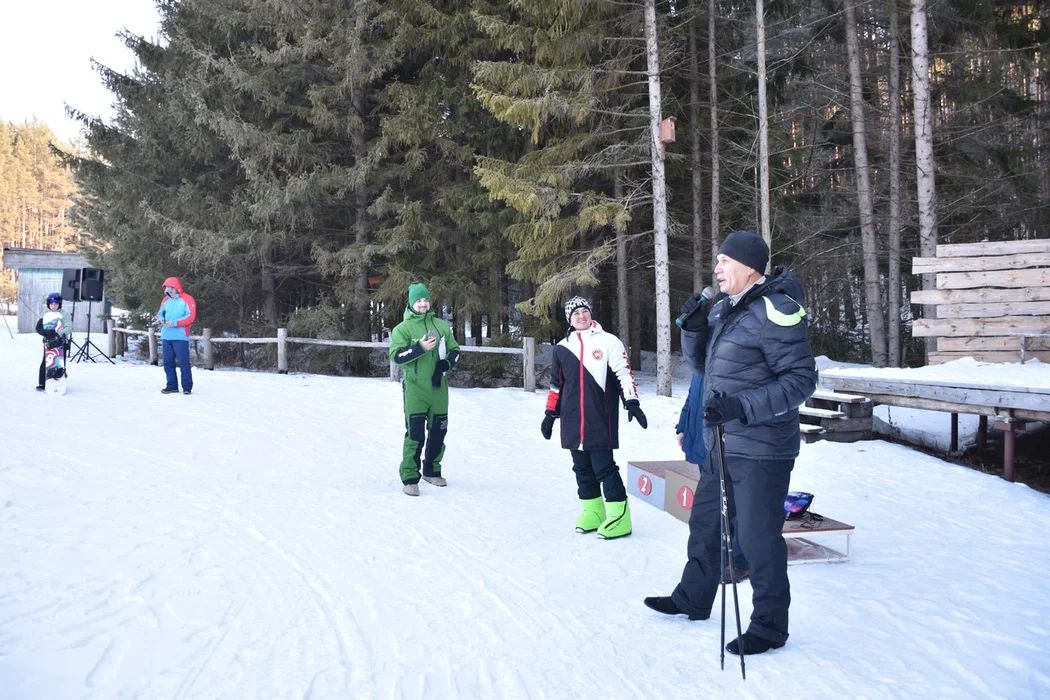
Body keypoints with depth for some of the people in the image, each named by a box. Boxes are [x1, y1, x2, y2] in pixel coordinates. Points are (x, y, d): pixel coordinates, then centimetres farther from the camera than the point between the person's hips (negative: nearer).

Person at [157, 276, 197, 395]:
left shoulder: (187, 299, -5)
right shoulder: (166, 300, 14)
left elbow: (191, 317, -12)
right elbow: (161, 312, 20)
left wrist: (175, 323, -18)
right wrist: (160, 319, -4)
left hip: (180, 337, -6)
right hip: (166, 336, 6)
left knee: (183, 362, -5)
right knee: (168, 362, 9)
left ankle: (187, 387, 2)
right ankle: (172, 386, 17)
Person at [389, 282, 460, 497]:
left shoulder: (442, 325, 11)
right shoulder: (403, 328, 0)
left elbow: (454, 350, 15)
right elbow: (396, 355, -11)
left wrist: (445, 364, -5)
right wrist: (419, 348, -23)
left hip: (439, 387, 5)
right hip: (415, 388, -4)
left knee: (438, 431, 13)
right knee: (415, 434, -10)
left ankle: (432, 471, 31)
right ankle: (409, 478, -2)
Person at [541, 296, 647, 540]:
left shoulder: (608, 341, 1)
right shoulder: (562, 348, 13)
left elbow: (623, 373, -3)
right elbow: (556, 384, 21)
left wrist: (632, 402, -13)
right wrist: (550, 414, 20)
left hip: (600, 419, -5)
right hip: (572, 421, 5)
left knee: (603, 467, -8)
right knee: (582, 467, 9)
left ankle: (619, 517, -3)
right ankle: (592, 512, 21)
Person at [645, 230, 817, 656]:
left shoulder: (775, 311, -19)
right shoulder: (724, 309, 10)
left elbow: (801, 379, -22)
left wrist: (742, 407, -28)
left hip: (759, 452, -10)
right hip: (720, 444, 10)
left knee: (759, 538, 1)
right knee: (705, 522, 21)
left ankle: (769, 627, 18)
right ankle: (693, 598, 40)